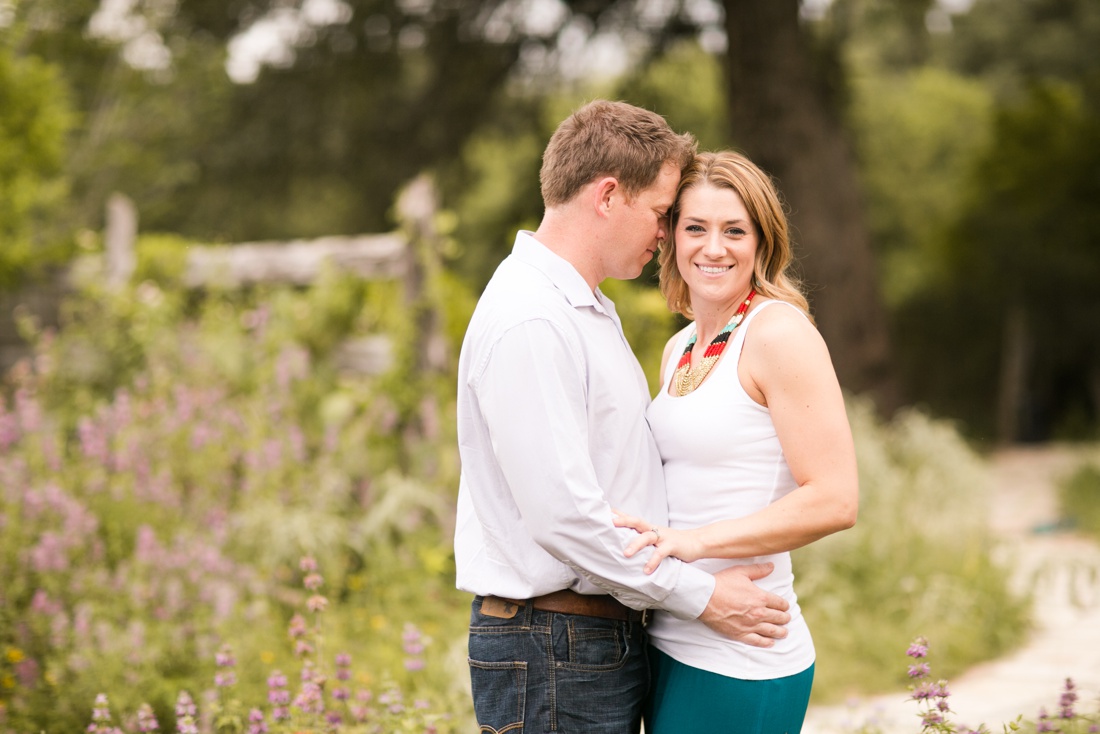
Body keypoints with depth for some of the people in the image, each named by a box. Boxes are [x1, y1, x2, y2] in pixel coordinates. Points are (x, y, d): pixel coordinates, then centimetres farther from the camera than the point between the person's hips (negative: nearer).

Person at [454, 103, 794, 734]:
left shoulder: (590, 308, 16)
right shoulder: (528, 322, -18)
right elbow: (562, 515, -22)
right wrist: (702, 598, -15)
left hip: (609, 635, 10)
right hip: (552, 651, -10)